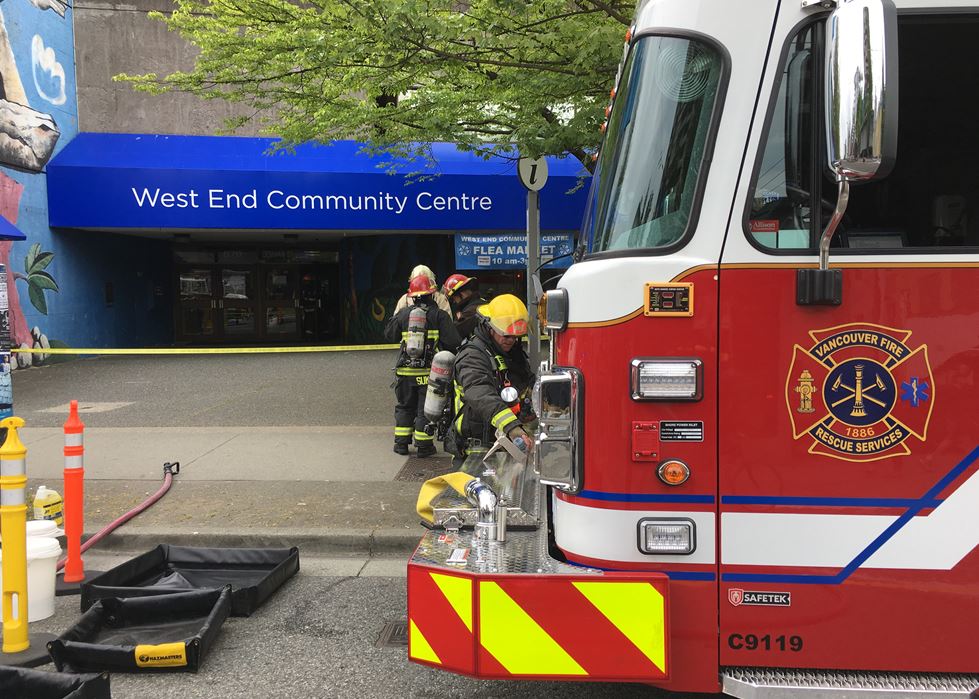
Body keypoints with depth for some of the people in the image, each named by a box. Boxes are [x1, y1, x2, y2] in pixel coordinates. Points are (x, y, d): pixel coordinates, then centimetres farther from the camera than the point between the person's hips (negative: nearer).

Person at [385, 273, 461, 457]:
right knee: (426, 408, 6)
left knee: (404, 407, 16)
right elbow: (452, 342, -11)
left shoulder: (403, 314, 0)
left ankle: (401, 442, 18)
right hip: (429, 371, -2)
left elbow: (390, 333, 13)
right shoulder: (439, 315, -8)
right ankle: (424, 445, 7)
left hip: (405, 370, 3)